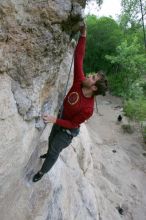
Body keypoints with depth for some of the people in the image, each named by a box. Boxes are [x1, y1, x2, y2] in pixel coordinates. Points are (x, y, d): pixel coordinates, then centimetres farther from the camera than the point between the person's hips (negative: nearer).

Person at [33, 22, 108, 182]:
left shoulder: (88, 108, -36)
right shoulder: (80, 81, -23)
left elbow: (73, 124, -25)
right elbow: (78, 58, -24)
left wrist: (54, 120, -34)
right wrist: (83, 35, -30)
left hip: (68, 130, -6)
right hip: (59, 119, 6)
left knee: (54, 151, 12)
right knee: (51, 141, 31)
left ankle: (42, 171, 40)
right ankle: (49, 154, 64)